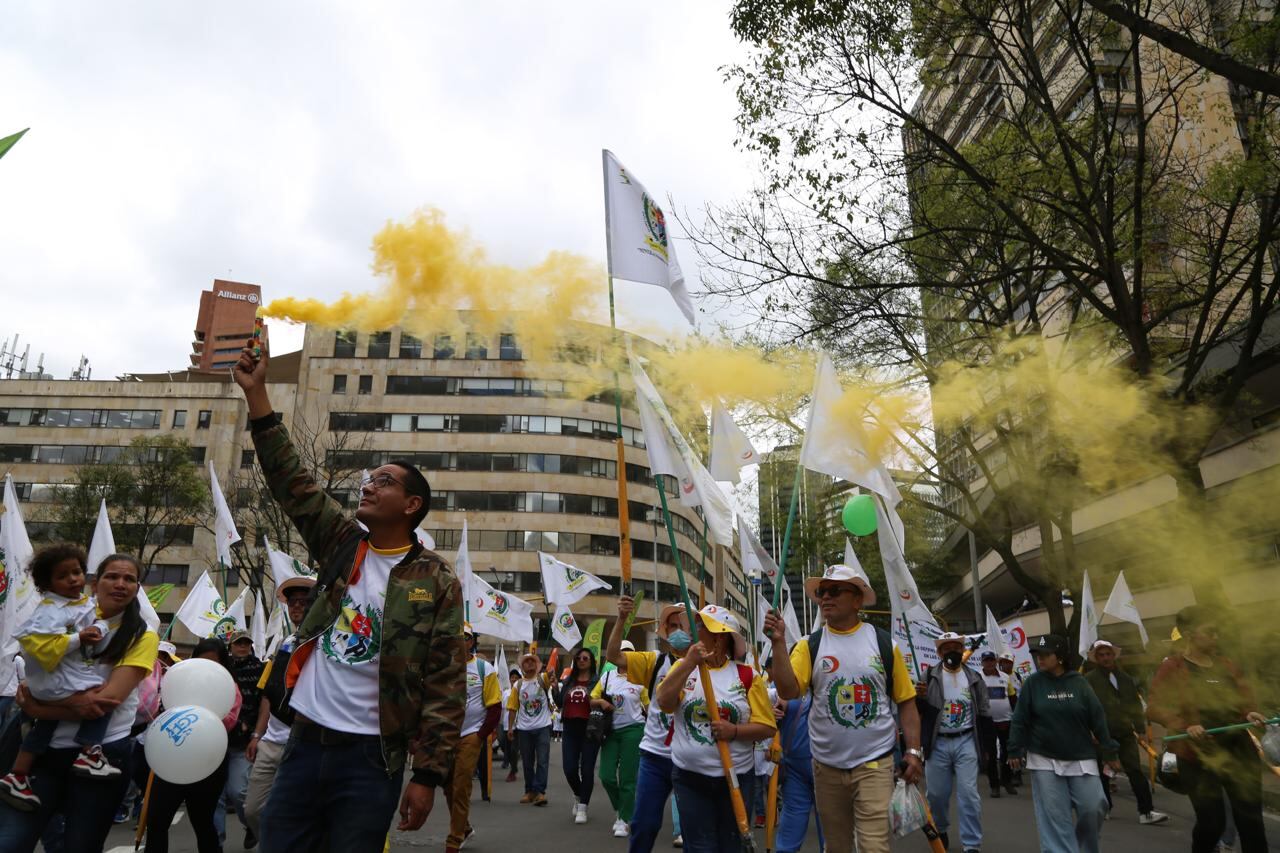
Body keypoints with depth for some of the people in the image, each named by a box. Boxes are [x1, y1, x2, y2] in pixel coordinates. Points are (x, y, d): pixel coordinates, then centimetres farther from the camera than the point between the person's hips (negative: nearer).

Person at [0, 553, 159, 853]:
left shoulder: (142, 637, -3)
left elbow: (108, 699, -14)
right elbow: (28, 693, 1)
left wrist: (39, 702, -14)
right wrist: (74, 701, -18)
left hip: (102, 754, -3)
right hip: (48, 749, 3)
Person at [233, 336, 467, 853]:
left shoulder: (437, 583, -6)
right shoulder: (342, 546, 6)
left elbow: (446, 688, -7)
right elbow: (291, 482, 0)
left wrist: (427, 775, -11)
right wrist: (255, 391, -5)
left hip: (371, 757, -4)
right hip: (304, 743, 4)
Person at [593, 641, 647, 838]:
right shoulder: (607, 677, 6)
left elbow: (648, 707, 3)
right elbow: (591, 700, 10)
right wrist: (601, 702, -11)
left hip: (633, 730, -3)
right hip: (611, 731, 3)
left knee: (628, 777, -1)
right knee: (606, 775, 0)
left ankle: (624, 820, 13)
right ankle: (620, 809, 27)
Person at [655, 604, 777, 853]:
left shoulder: (747, 676, -4)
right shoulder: (683, 667, 0)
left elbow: (768, 727, -4)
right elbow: (664, 703, -17)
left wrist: (735, 731, -21)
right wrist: (689, 663, -24)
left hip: (736, 777, 0)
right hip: (689, 777, 1)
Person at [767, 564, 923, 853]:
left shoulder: (884, 643, 0)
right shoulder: (810, 645, -1)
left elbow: (906, 701, 5)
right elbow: (788, 691, -14)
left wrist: (913, 750, -2)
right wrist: (779, 642, -22)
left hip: (874, 763, -2)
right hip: (827, 765, 2)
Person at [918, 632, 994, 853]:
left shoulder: (974, 678, 5)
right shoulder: (929, 677, -2)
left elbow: (984, 714, 9)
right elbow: (917, 710, -4)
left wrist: (987, 746, 7)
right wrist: (920, 698, -26)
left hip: (966, 742, 0)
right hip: (937, 743, 0)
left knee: (968, 793, -4)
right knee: (937, 793, 9)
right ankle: (940, 830, 34)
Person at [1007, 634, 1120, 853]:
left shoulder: (1079, 683, -3)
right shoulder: (1032, 683, -4)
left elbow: (1097, 719, 2)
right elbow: (1020, 720, -2)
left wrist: (1109, 752, 2)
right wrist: (1015, 751, -4)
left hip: (1081, 759, 1)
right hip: (1044, 760, -1)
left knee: (1093, 807, 0)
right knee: (1054, 816, 0)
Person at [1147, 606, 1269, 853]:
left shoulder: (1225, 665, 9)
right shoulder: (1173, 668, -7)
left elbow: (1244, 698, 15)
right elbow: (1155, 707, -13)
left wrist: (1249, 713, -7)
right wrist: (1185, 725, -27)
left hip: (1239, 751, 4)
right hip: (1199, 755, -4)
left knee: (1250, 817, 0)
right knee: (1211, 820, 2)